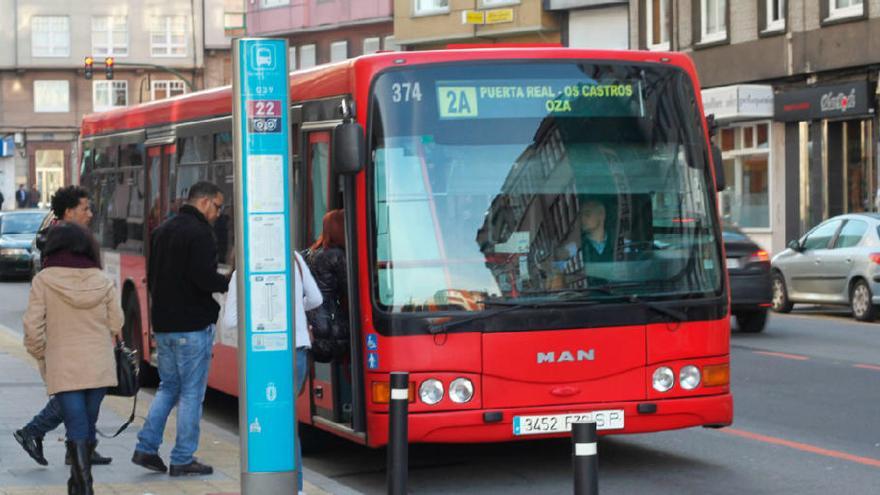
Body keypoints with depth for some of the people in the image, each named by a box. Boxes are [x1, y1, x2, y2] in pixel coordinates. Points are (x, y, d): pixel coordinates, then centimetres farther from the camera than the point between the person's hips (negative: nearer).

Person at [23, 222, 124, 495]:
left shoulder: (44, 281, -7)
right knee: (87, 427, 17)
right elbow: (116, 324, 5)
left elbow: (33, 326, -8)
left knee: (77, 430, -3)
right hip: (100, 366, 3)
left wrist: (41, 355, 9)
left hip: (64, 368, -3)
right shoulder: (102, 281, 1)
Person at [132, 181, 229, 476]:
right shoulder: (200, 233, -14)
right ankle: (182, 460, 3)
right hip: (193, 326, -8)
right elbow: (205, 278, -23)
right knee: (191, 392, 0)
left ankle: (146, 448, 11)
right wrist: (230, 283, -7)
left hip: (163, 325, 8)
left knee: (168, 386, 18)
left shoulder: (162, 231, 14)